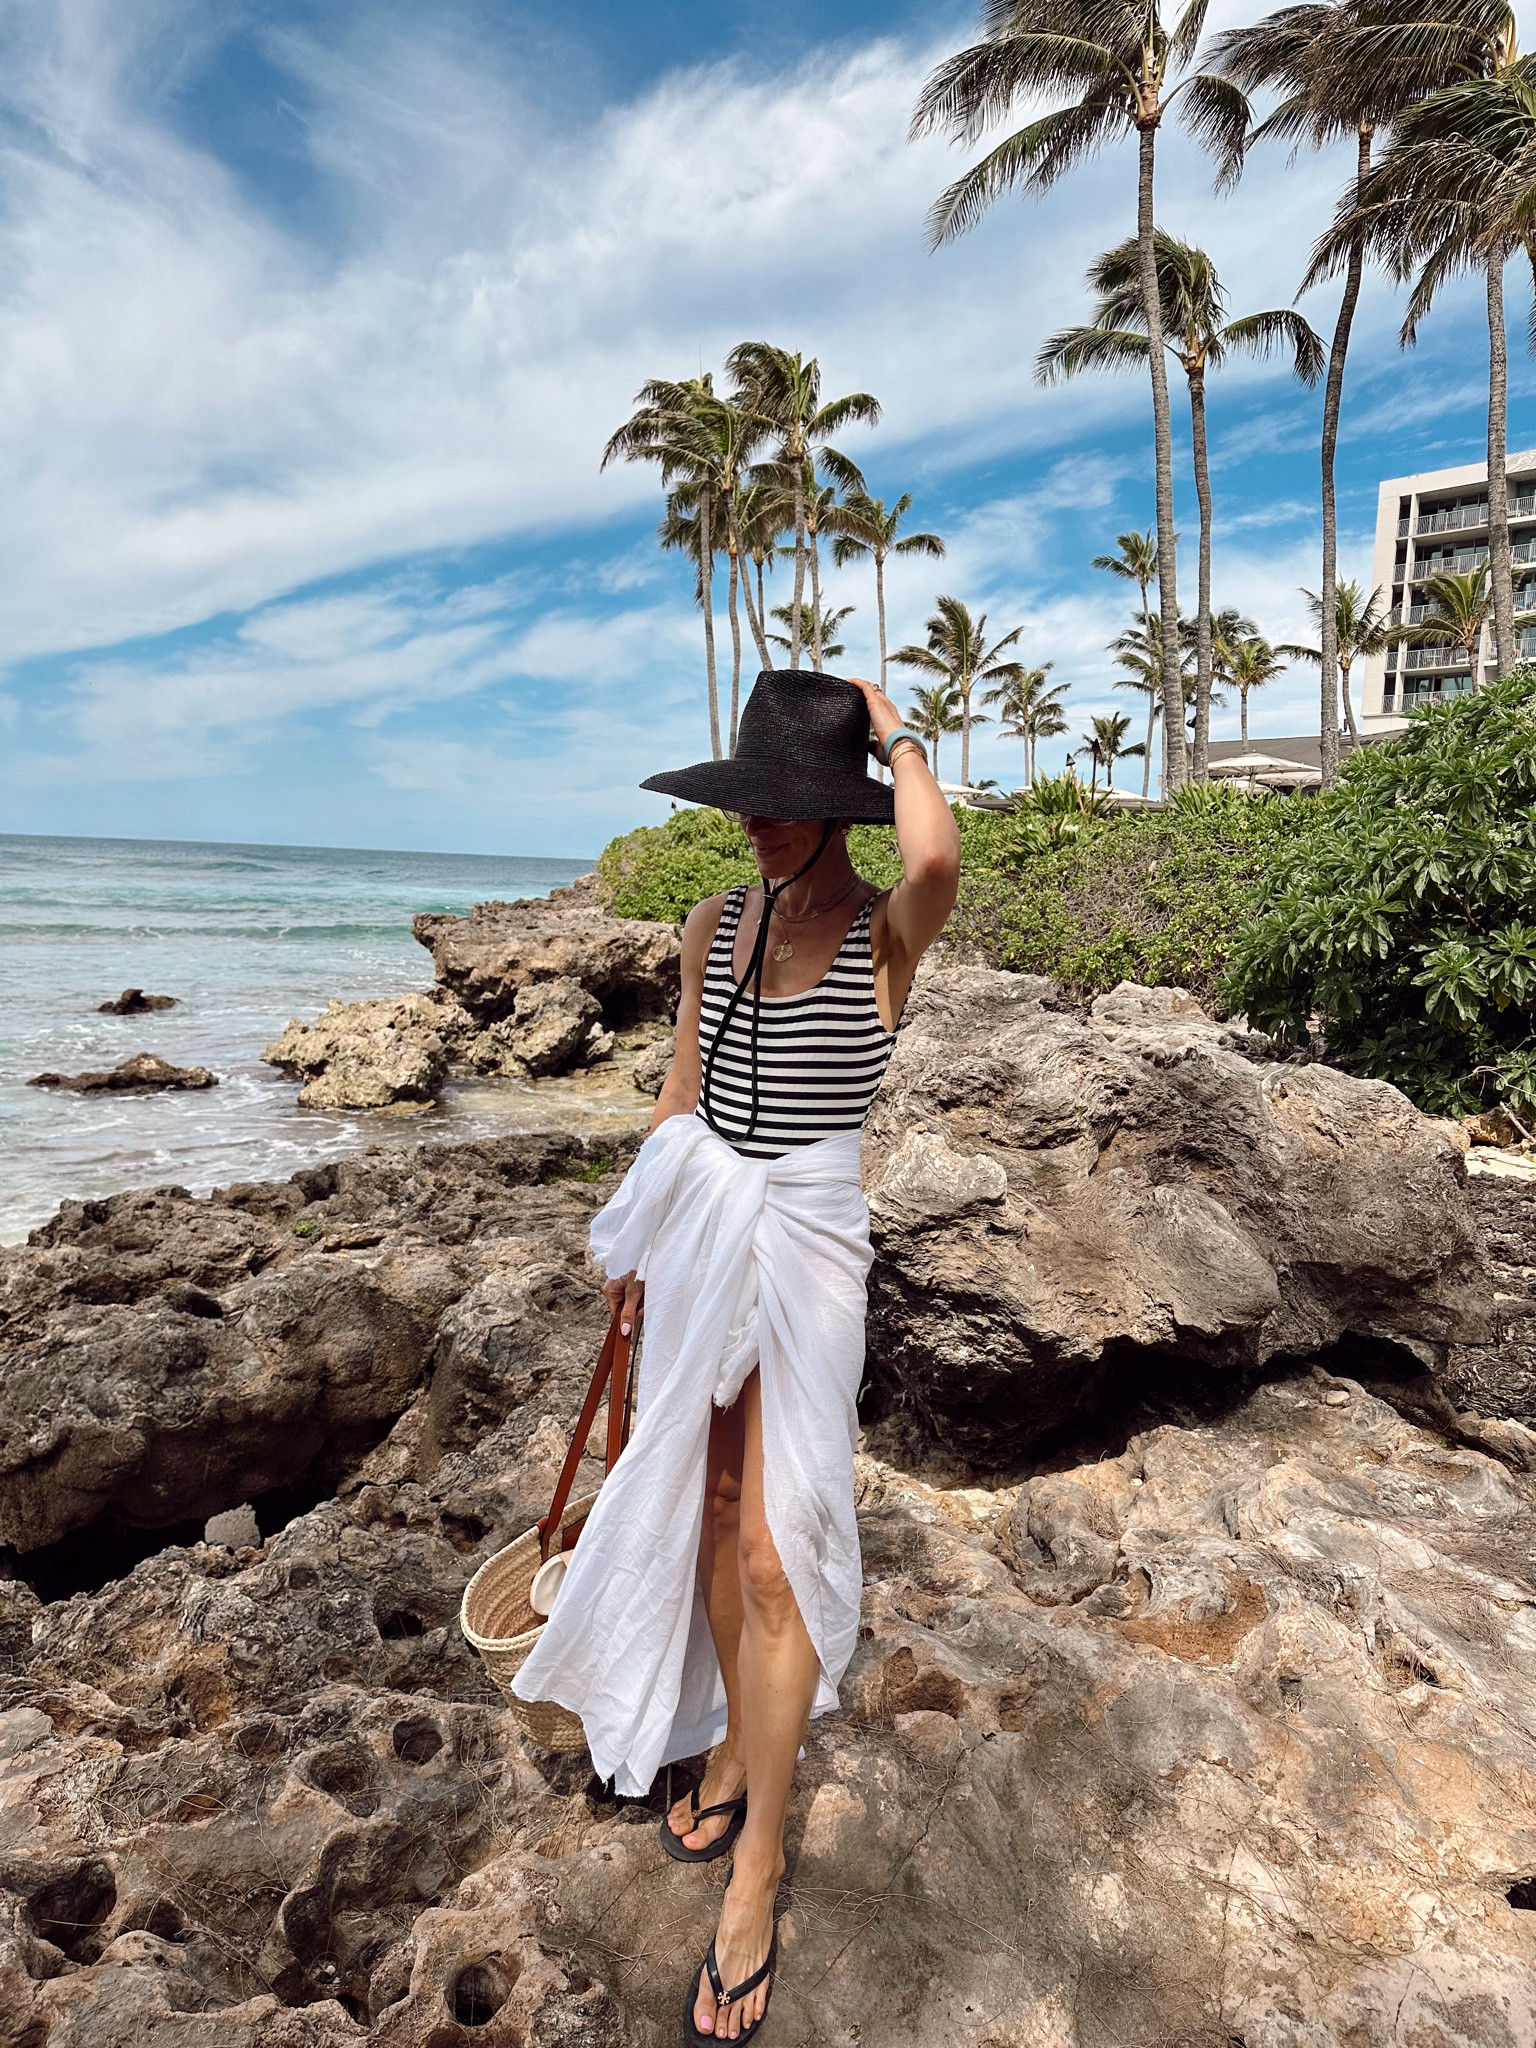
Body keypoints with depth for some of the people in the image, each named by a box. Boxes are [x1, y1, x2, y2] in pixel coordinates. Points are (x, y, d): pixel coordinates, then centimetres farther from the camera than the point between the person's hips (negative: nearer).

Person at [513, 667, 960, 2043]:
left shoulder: (888, 931, -11)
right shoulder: (718, 924, 4)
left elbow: (938, 857, -36)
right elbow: (684, 1088, 11)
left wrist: (895, 730, -16)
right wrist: (640, 1243, 13)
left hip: (808, 1242, -5)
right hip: (701, 1232, 5)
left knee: (773, 1547, -2)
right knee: (707, 1513, 17)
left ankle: (755, 1881, 18)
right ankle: (738, 1748, 41)